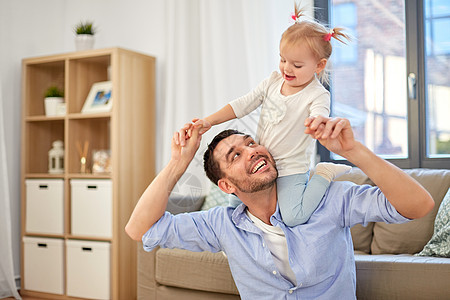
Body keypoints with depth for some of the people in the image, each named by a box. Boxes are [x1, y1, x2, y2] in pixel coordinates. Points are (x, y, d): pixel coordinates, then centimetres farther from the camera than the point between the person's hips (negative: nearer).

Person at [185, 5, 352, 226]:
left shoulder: (317, 95, -16)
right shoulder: (273, 81, 1)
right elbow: (243, 105, 5)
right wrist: (210, 121, -5)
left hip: (291, 169, -6)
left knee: (293, 218, -25)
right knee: (235, 202, 12)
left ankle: (324, 174, -3)